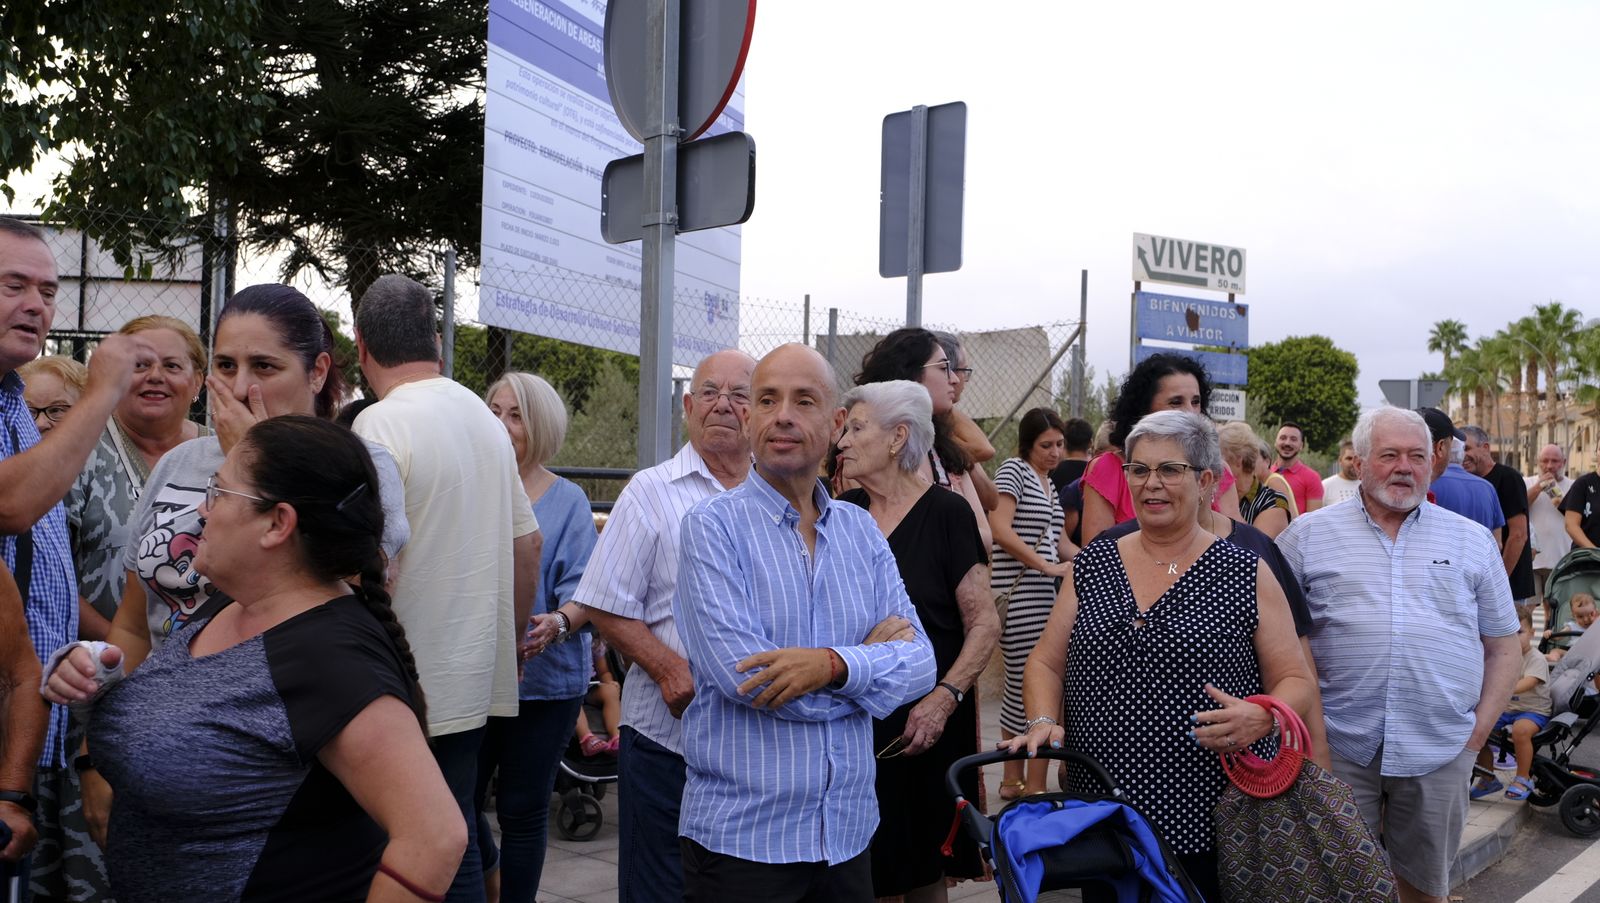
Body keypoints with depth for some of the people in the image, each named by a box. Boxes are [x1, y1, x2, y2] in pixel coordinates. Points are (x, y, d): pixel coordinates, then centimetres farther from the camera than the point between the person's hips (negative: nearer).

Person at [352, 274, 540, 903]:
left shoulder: (381, 424, -13)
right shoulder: (484, 417, 10)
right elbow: (528, 544, 16)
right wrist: (508, 643, 24)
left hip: (410, 686, -8)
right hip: (479, 680, 8)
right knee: (459, 840, 16)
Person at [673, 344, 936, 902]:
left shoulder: (860, 531, 7)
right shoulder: (713, 527, -7)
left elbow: (920, 663, -1)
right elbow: (742, 675, -19)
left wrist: (833, 664, -20)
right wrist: (872, 656, -10)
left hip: (848, 830, 4)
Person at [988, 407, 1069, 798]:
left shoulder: (1047, 482, 19)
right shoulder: (1013, 470, -7)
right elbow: (1000, 530, -19)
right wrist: (1049, 567, -20)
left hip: (1042, 595, 9)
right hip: (1019, 595, -9)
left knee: (1021, 686, 12)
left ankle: (1013, 780, 20)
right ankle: (1034, 787, 0)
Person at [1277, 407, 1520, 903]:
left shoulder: (1474, 540, 8)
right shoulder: (1308, 534, 3)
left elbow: (1503, 645, 11)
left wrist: (1481, 726, 2)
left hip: (1441, 750, 2)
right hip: (1337, 746, -1)